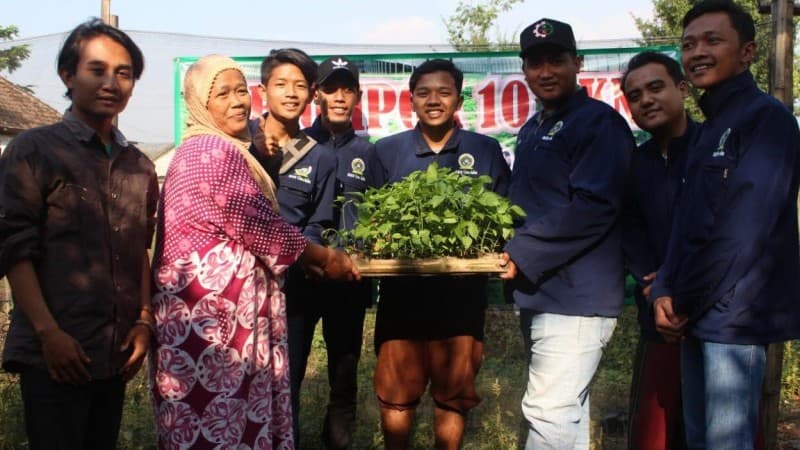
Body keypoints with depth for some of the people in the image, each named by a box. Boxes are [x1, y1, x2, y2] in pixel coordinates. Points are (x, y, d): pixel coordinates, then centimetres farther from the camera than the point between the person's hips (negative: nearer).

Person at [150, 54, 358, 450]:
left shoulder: (212, 148, 16)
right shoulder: (214, 151, -15)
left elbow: (245, 225, 19)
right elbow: (260, 226, -15)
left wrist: (307, 259, 13)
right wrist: (324, 258, -3)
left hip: (211, 298, 10)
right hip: (214, 304, -10)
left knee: (207, 413, 16)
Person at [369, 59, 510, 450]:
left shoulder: (486, 150, 4)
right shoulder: (386, 151, 7)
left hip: (461, 293, 0)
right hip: (401, 291, 1)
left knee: (454, 393, 10)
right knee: (396, 392, 8)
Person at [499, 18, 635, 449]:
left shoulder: (598, 121, -9)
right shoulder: (531, 130, 18)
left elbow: (593, 207, -20)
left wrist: (522, 255, -18)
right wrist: (508, 249, 5)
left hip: (575, 296, -9)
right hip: (538, 293, 9)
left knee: (549, 414, -8)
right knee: (566, 412, 17)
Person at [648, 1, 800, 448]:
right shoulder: (709, 129, 18)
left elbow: (745, 228, -19)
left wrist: (685, 303, -12)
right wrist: (666, 292, 0)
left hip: (732, 315, -9)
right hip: (698, 315, 9)